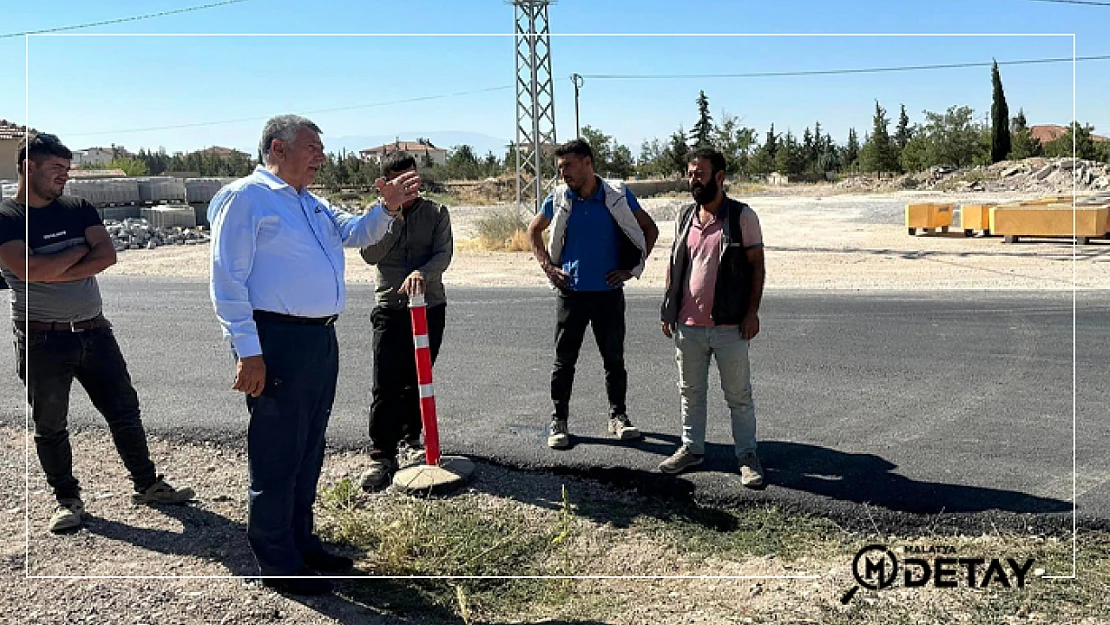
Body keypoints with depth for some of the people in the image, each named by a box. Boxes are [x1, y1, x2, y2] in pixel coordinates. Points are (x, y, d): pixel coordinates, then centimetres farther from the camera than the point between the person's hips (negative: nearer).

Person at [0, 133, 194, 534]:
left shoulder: (78, 209, 7)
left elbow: (107, 255, -7)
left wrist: (54, 273, -15)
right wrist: (80, 250, -10)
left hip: (94, 332, 4)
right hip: (42, 340, -4)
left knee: (124, 410, 8)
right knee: (50, 426, 8)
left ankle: (147, 485, 20)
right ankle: (67, 499, 23)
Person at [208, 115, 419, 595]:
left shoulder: (312, 204, 19)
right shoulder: (245, 198, -8)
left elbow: (355, 233, 22)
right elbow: (228, 280, -14)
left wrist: (387, 208, 1)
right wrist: (248, 352, -19)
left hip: (321, 340, 9)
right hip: (277, 341, -9)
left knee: (309, 452, 18)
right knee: (276, 456, 1)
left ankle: (302, 543, 33)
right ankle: (277, 564, 14)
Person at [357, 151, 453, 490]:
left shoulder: (436, 213, 6)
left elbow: (443, 254, -7)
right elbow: (370, 255, -6)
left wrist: (422, 273, -26)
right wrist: (394, 218, -11)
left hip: (430, 307, 1)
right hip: (390, 309, -1)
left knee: (417, 380, 12)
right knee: (385, 386, -7)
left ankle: (411, 436, 31)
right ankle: (381, 456, -2)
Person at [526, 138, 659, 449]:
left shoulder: (618, 196, -4)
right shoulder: (558, 199, 0)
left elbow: (650, 229, 6)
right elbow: (534, 230, 15)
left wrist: (631, 268, 0)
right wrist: (547, 267, 4)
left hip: (609, 292, 0)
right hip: (570, 293, 1)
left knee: (614, 358, 9)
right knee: (564, 361, 5)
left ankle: (618, 417, 23)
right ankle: (559, 421, 16)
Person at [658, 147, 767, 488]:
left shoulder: (742, 216, -5)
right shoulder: (685, 217, 10)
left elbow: (756, 265, -4)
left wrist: (752, 312, -10)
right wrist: (668, 310, 10)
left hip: (729, 325, -5)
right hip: (688, 324, 5)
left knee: (738, 395, 5)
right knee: (690, 392, 14)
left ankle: (747, 456, 16)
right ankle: (691, 448, 28)